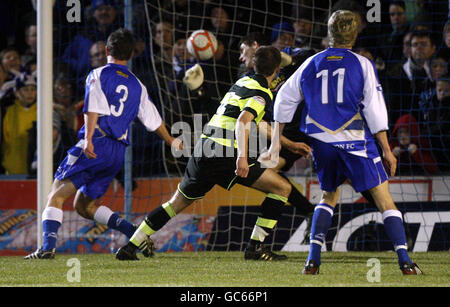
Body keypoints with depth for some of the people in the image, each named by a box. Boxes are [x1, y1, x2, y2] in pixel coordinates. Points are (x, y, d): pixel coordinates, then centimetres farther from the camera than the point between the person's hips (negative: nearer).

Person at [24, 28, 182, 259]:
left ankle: (48, 246, -22)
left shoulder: (98, 75, 3)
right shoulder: (137, 86, 18)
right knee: (84, 205, 16)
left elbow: (93, 109, -13)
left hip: (96, 146, -6)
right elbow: (154, 121, 21)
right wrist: (173, 143, 37)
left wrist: (88, 140, -24)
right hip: (118, 152, 6)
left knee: (57, 195, -4)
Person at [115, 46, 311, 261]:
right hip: (227, 154, -8)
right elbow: (243, 120, -22)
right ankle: (255, 246, -3)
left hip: (203, 151, 8)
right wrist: (242, 156, -32)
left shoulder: (243, 82, 23)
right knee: (282, 188, 2)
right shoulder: (262, 93, -4)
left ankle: (129, 247, 18)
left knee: (177, 202, 22)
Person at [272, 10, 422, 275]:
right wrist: (387, 149, 0)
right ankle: (405, 260, -11)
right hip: (356, 140, -4)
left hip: (322, 143, 4)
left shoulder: (311, 65, 10)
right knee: (384, 199, 0)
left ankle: (313, 260, 8)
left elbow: (284, 100, 14)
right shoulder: (362, 65, 0)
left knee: (329, 197, 22)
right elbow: (374, 108, -4)